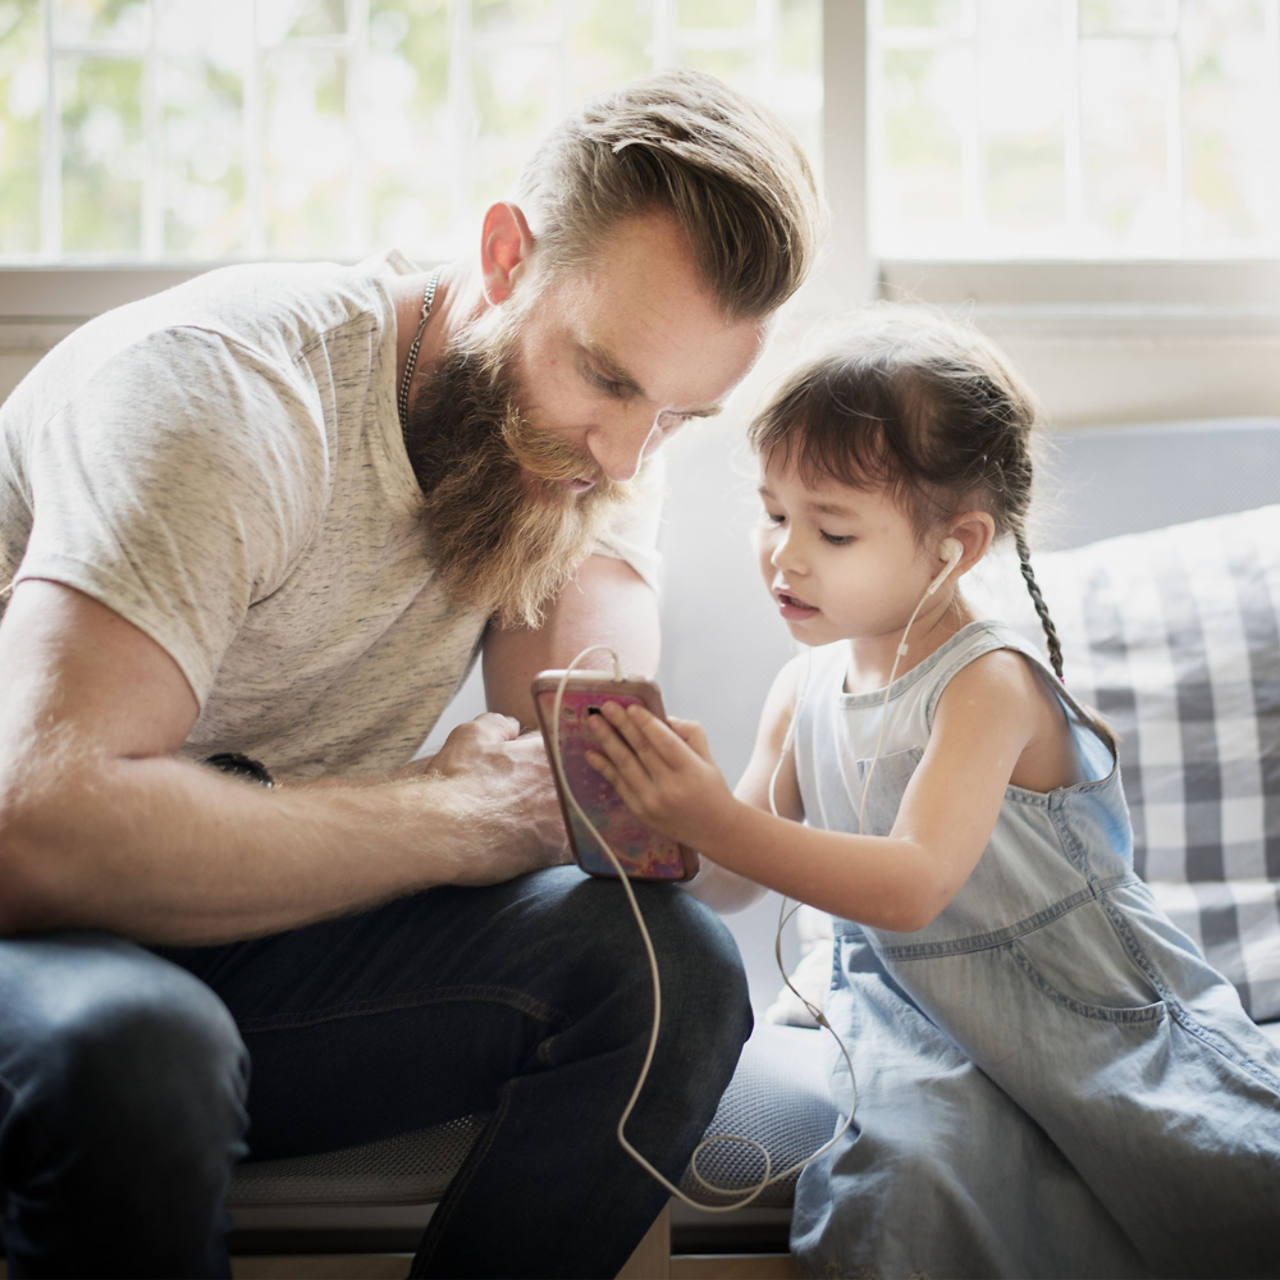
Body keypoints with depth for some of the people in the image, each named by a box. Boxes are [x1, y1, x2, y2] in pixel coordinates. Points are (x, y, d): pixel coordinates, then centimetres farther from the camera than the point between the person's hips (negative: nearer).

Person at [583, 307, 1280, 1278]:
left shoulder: (988, 683, -17)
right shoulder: (803, 689, 2)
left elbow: (915, 887, -30)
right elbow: (735, 881, 6)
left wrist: (721, 822, -41)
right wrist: (665, 810, -16)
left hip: (1090, 999, -3)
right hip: (917, 1008, 4)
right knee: (907, 1172, -28)